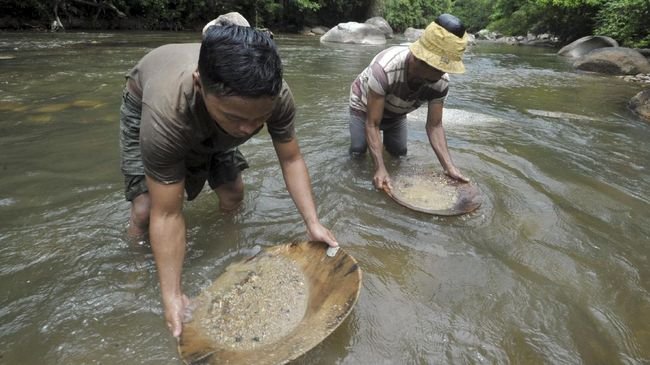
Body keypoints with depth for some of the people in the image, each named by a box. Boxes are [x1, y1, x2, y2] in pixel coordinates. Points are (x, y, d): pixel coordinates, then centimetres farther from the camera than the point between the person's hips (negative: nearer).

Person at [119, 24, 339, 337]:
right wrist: (172, 296, -36)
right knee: (146, 210, -15)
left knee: (232, 197, -5)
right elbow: (166, 215, -38)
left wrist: (312, 223, -33)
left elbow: (291, 160, -24)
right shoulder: (165, 114, -46)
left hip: (208, 124, 3)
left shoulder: (275, 97, -37)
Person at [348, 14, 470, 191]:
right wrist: (380, 169, -45)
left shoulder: (441, 82, -30)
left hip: (396, 112, 4)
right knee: (358, 151, -7)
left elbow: (434, 126, -21)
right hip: (364, 106, -4)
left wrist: (449, 167, -31)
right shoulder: (385, 68, -45)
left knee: (399, 152, 5)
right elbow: (372, 124, -39)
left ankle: (386, 138, 38)